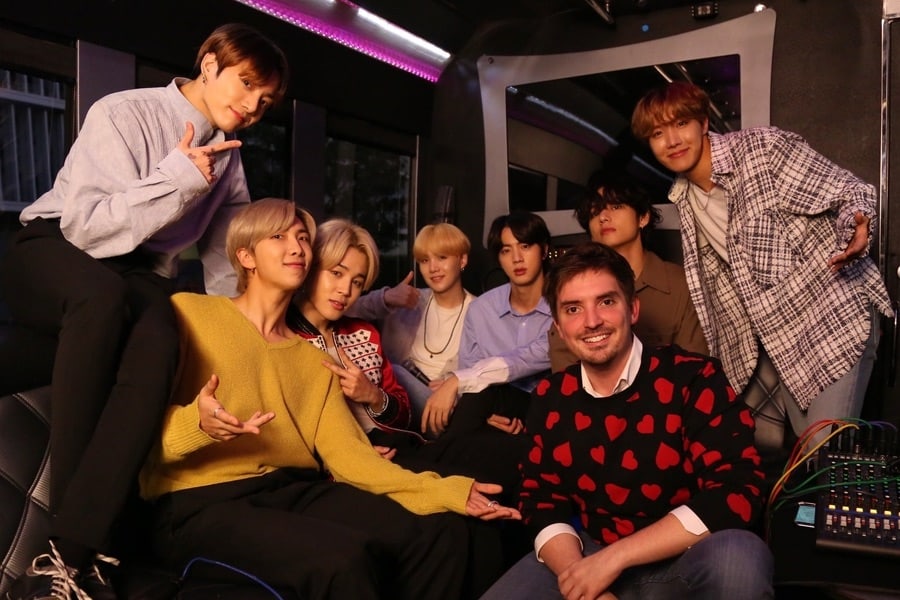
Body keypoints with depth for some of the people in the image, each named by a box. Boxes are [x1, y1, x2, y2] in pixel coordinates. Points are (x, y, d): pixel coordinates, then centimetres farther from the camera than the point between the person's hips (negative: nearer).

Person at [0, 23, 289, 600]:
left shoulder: (229, 157, 9)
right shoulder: (125, 113, -10)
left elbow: (227, 261, 10)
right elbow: (87, 226, -19)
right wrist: (179, 177, -23)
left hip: (141, 275, 4)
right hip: (53, 251, -3)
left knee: (159, 342, -34)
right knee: (103, 295, -41)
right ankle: (67, 506, -32)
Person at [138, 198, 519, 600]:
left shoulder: (315, 361, 18)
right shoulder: (188, 312, 1)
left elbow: (347, 452, 5)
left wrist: (445, 491, -7)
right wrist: (196, 424, -28)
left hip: (295, 492, 6)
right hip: (200, 504, -5)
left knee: (440, 530, -9)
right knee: (342, 555, -30)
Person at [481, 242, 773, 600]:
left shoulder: (694, 378, -15)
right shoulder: (551, 398, 0)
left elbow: (737, 493, -22)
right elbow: (539, 498, 2)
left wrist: (613, 558, -24)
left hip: (680, 564, -3)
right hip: (586, 558, 4)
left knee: (737, 556, -33)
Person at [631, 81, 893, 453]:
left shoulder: (764, 147, -11)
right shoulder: (683, 199, 7)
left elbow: (851, 192, -9)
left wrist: (855, 228, -33)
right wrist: (715, 360, 13)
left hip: (832, 322, -6)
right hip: (759, 345, 6)